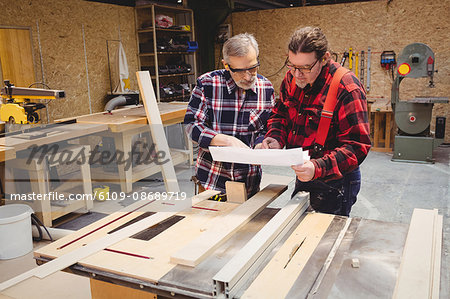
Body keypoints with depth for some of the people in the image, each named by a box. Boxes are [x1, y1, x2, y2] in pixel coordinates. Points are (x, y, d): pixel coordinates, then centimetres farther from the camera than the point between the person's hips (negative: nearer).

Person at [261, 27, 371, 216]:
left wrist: (318, 168, -38)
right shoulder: (292, 78, -2)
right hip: (302, 178, 7)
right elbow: (280, 114, 13)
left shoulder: (347, 89, -22)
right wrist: (275, 138, -9)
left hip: (335, 184, -7)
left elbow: (356, 146, -23)